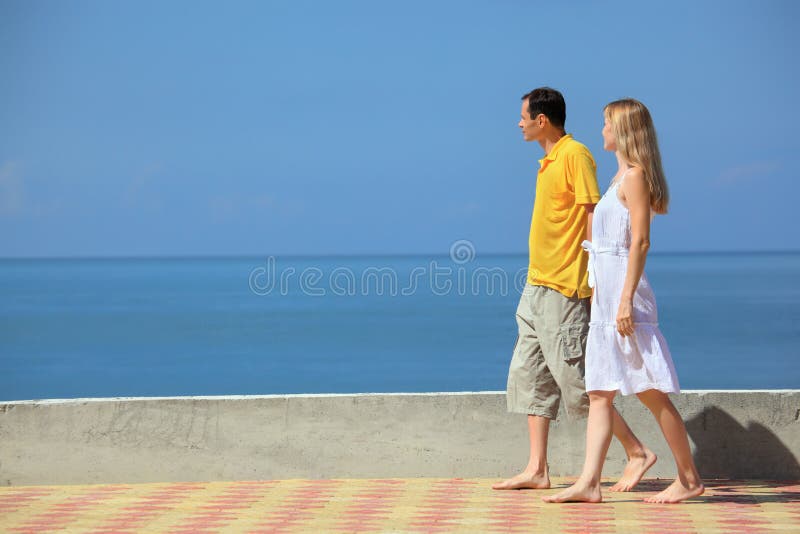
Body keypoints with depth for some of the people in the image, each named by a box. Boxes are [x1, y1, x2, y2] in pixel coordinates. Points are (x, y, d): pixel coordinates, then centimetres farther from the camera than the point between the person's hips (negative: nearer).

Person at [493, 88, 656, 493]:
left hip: (563, 288, -10)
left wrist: (595, 277, -22)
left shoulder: (575, 155, -12)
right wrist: (537, 282, 20)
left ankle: (637, 453, 2)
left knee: (573, 376, -7)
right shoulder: (549, 160, 16)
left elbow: (592, 215, -17)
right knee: (528, 375, 7)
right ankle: (537, 469, 10)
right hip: (537, 285, 10)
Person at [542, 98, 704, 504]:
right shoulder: (623, 176, 18)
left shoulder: (634, 176, -10)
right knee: (599, 392, 3)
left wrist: (626, 299, -22)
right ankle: (589, 482, 1)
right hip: (606, 295, 10)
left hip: (623, 293, -10)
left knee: (650, 391, -4)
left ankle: (689, 479, 4)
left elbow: (640, 242, -17)